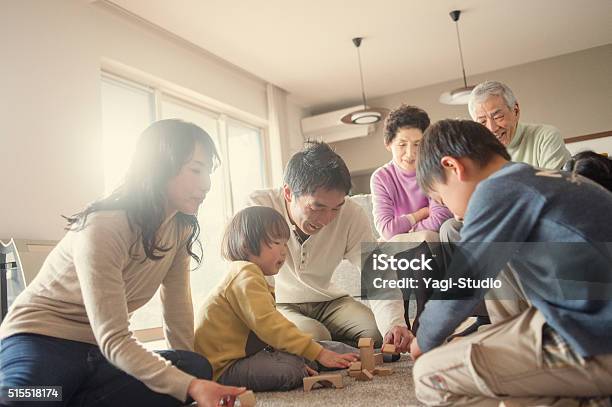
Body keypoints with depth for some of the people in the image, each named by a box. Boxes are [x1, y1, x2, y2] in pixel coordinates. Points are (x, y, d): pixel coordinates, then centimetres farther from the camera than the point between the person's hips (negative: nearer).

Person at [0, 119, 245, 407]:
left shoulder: (181, 228, -1)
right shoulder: (102, 229, -23)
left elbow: (177, 309, 3)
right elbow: (113, 340, -26)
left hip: (99, 350, 8)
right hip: (40, 339, -8)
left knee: (197, 368, -22)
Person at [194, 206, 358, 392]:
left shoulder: (251, 276, 18)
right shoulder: (246, 277, -17)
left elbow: (266, 326, 16)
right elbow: (268, 324, -28)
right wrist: (318, 353, -28)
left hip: (243, 354, 11)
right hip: (224, 367, -11)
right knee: (289, 370, -29)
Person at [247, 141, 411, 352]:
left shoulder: (352, 215, -17)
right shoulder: (258, 207, -24)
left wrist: (394, 323, -37)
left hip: (325, 301, 4)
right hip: (277, 304, -4)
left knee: (378, 331, -17)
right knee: (313, 338, -32)